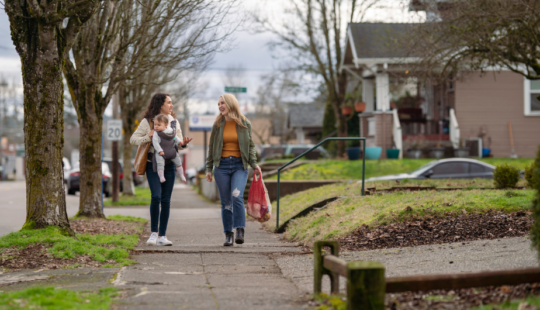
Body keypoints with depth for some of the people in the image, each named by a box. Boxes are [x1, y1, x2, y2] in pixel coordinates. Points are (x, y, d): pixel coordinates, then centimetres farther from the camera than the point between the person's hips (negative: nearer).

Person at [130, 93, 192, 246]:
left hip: (169, 164, 4)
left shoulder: (174, 121, 13)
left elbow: (178, 141, 17)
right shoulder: (147, 121, -1)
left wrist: (183, 143, -6)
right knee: (156, 196, -17)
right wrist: (148, 138, -17)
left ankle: (162, 236, 7)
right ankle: (154, 232, -4)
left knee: (166, 200, 2)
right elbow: (133, 139, -1)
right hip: (153, 164, -4)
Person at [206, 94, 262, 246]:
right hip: (222, 165, 2)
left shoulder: (244, 124, 3)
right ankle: (228, 234, 9)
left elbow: (250, 146, 8)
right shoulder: (217, 125, 7)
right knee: (226, 202, 2)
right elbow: (211, 147, 12)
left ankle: (240, 231, -14)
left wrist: (254, 164, -4)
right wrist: (209, 168, 8)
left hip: (240, 165, -2)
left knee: (237, 196, -21)